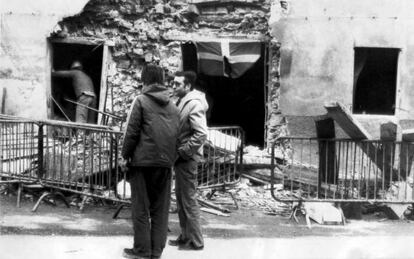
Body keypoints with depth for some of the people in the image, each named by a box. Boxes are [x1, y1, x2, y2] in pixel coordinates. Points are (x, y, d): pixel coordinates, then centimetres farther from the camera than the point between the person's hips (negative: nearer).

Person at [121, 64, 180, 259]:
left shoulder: (141, 101, -4)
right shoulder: (173, 106, 11)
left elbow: (132, 132, -8)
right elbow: (176, 135, 8)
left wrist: (125, 155, 1)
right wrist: (171, 158, 13)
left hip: (143, 161, -4)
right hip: (166, 163, 4)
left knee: (141, 207, 4)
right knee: (160, 208, 9)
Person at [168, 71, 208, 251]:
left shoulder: (194, 104, -17)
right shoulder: (182, 102, 12)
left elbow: (201, 134, -25)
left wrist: (183, 152, -19)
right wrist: (178, 152, 9)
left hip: (187, 158, -10)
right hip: (181, 157, 10)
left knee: (189, 199, -2)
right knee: (181, 198, 16)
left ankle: (196, 241, 7)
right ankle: (185, 236, 26)